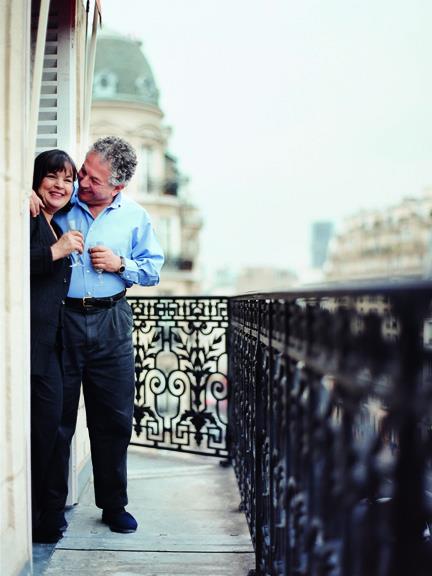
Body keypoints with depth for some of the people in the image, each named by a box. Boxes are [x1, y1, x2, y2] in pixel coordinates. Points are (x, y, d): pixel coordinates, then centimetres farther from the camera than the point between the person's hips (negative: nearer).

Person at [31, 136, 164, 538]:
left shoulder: (135, 216, 5)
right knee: (57, 416, 5)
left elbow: (153, 268, 9)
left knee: (114, 418, 8)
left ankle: (114, 505, 23)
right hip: (61, 319, -1)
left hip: (111, 322, 2)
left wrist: (120, 264, -9)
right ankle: (52, 505, 19)